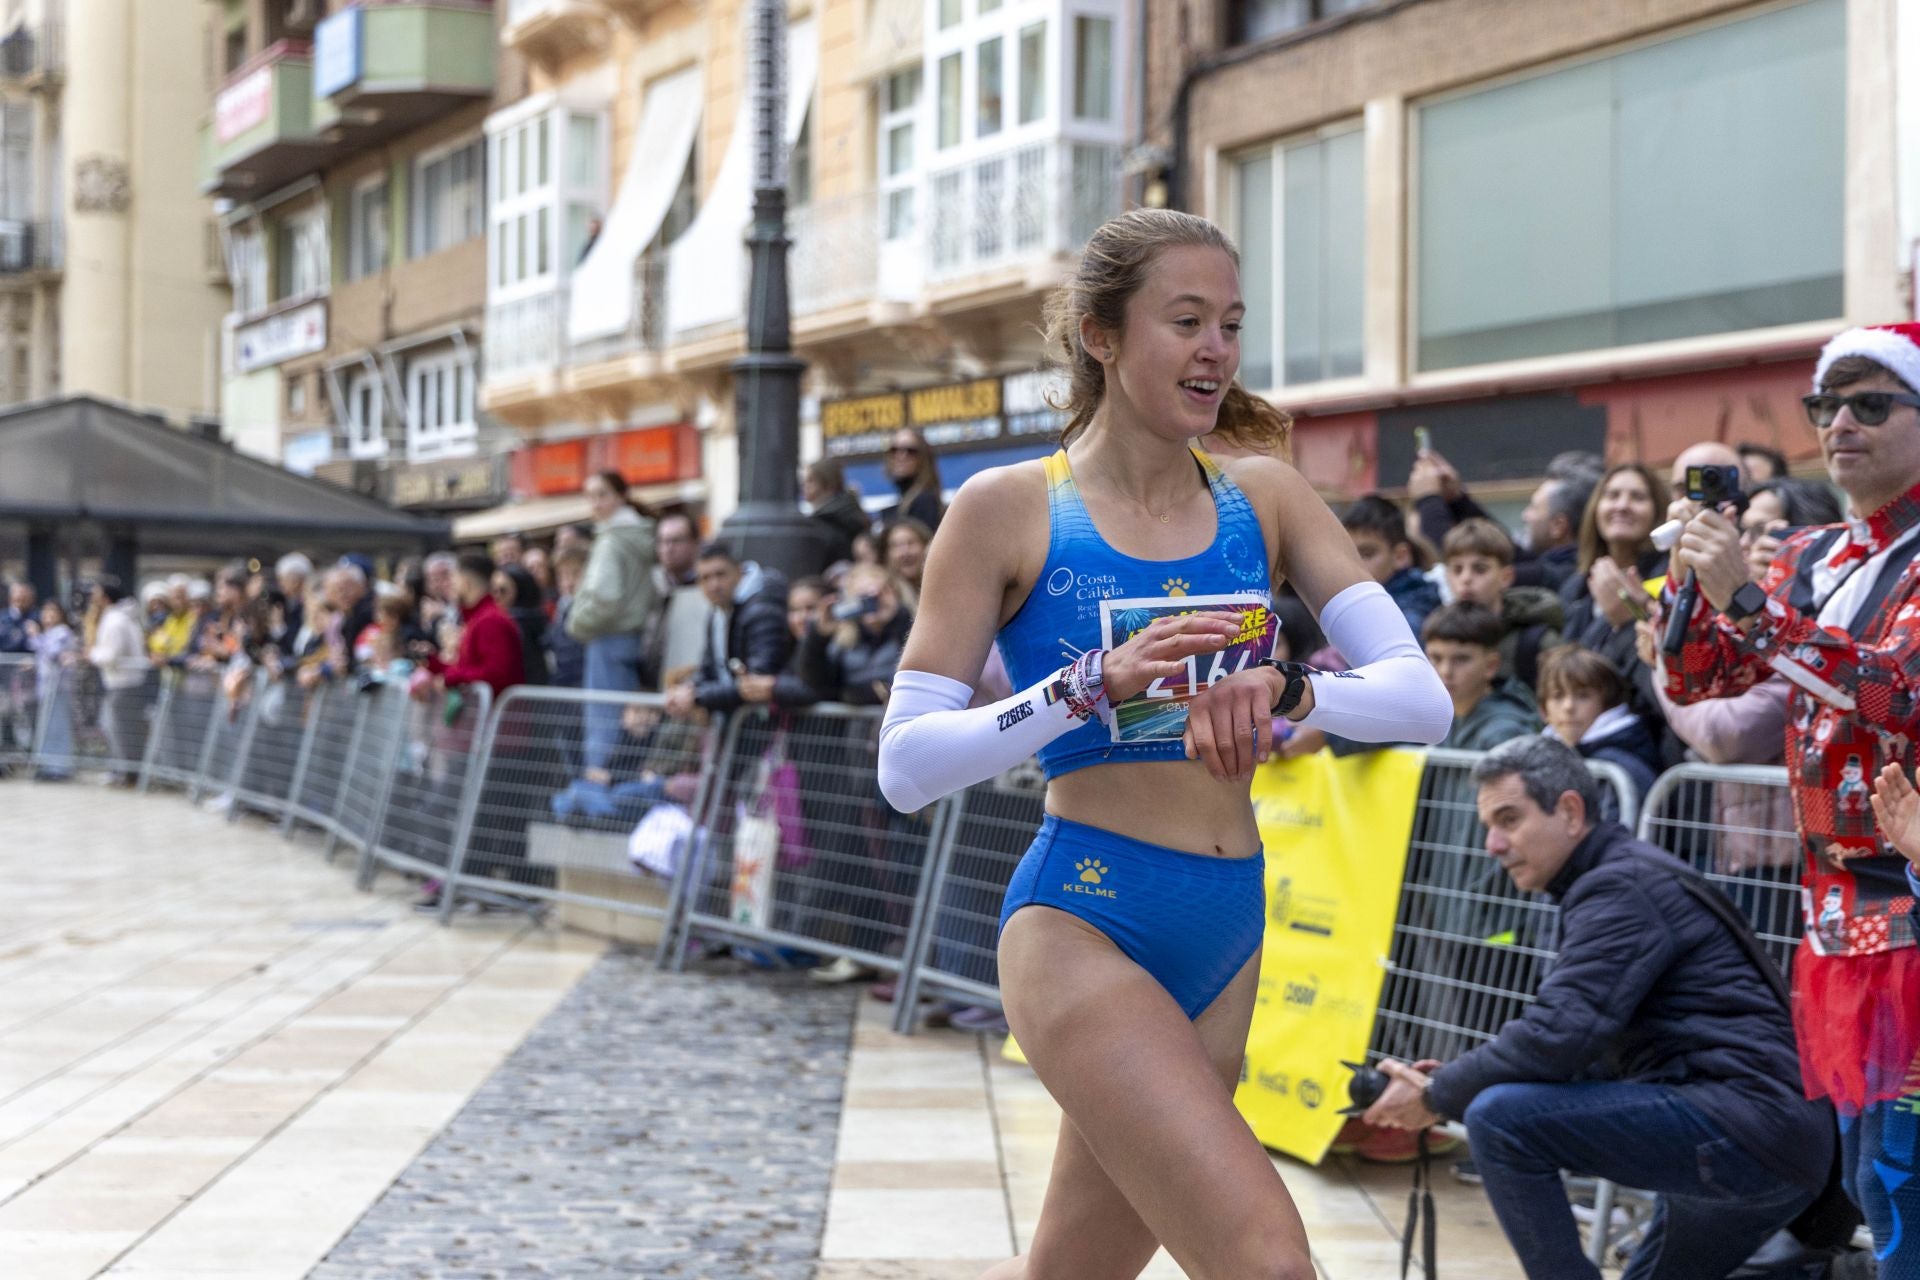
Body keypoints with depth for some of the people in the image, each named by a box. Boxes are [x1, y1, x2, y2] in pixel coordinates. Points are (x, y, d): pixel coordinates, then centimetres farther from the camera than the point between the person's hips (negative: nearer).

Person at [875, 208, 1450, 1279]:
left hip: (1227, 940, 6)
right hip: (1083, 921, -5)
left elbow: (1422, 696, -2)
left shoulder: (1266, 499, 7)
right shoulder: (1009, 510, -5)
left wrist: (1286, 690, -23)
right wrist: (1097, 683, -21)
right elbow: (906, 767, -9)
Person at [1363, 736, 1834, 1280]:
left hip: (1747, 1127, -11)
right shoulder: (1612, 884, 21)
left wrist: (1438, 1096, -8)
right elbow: (1586, 1050, 19)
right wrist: (1457, 1082, 7)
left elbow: (1558, 1036, -21)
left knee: (1499, 1117, -20)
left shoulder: (1623, 885, -11)